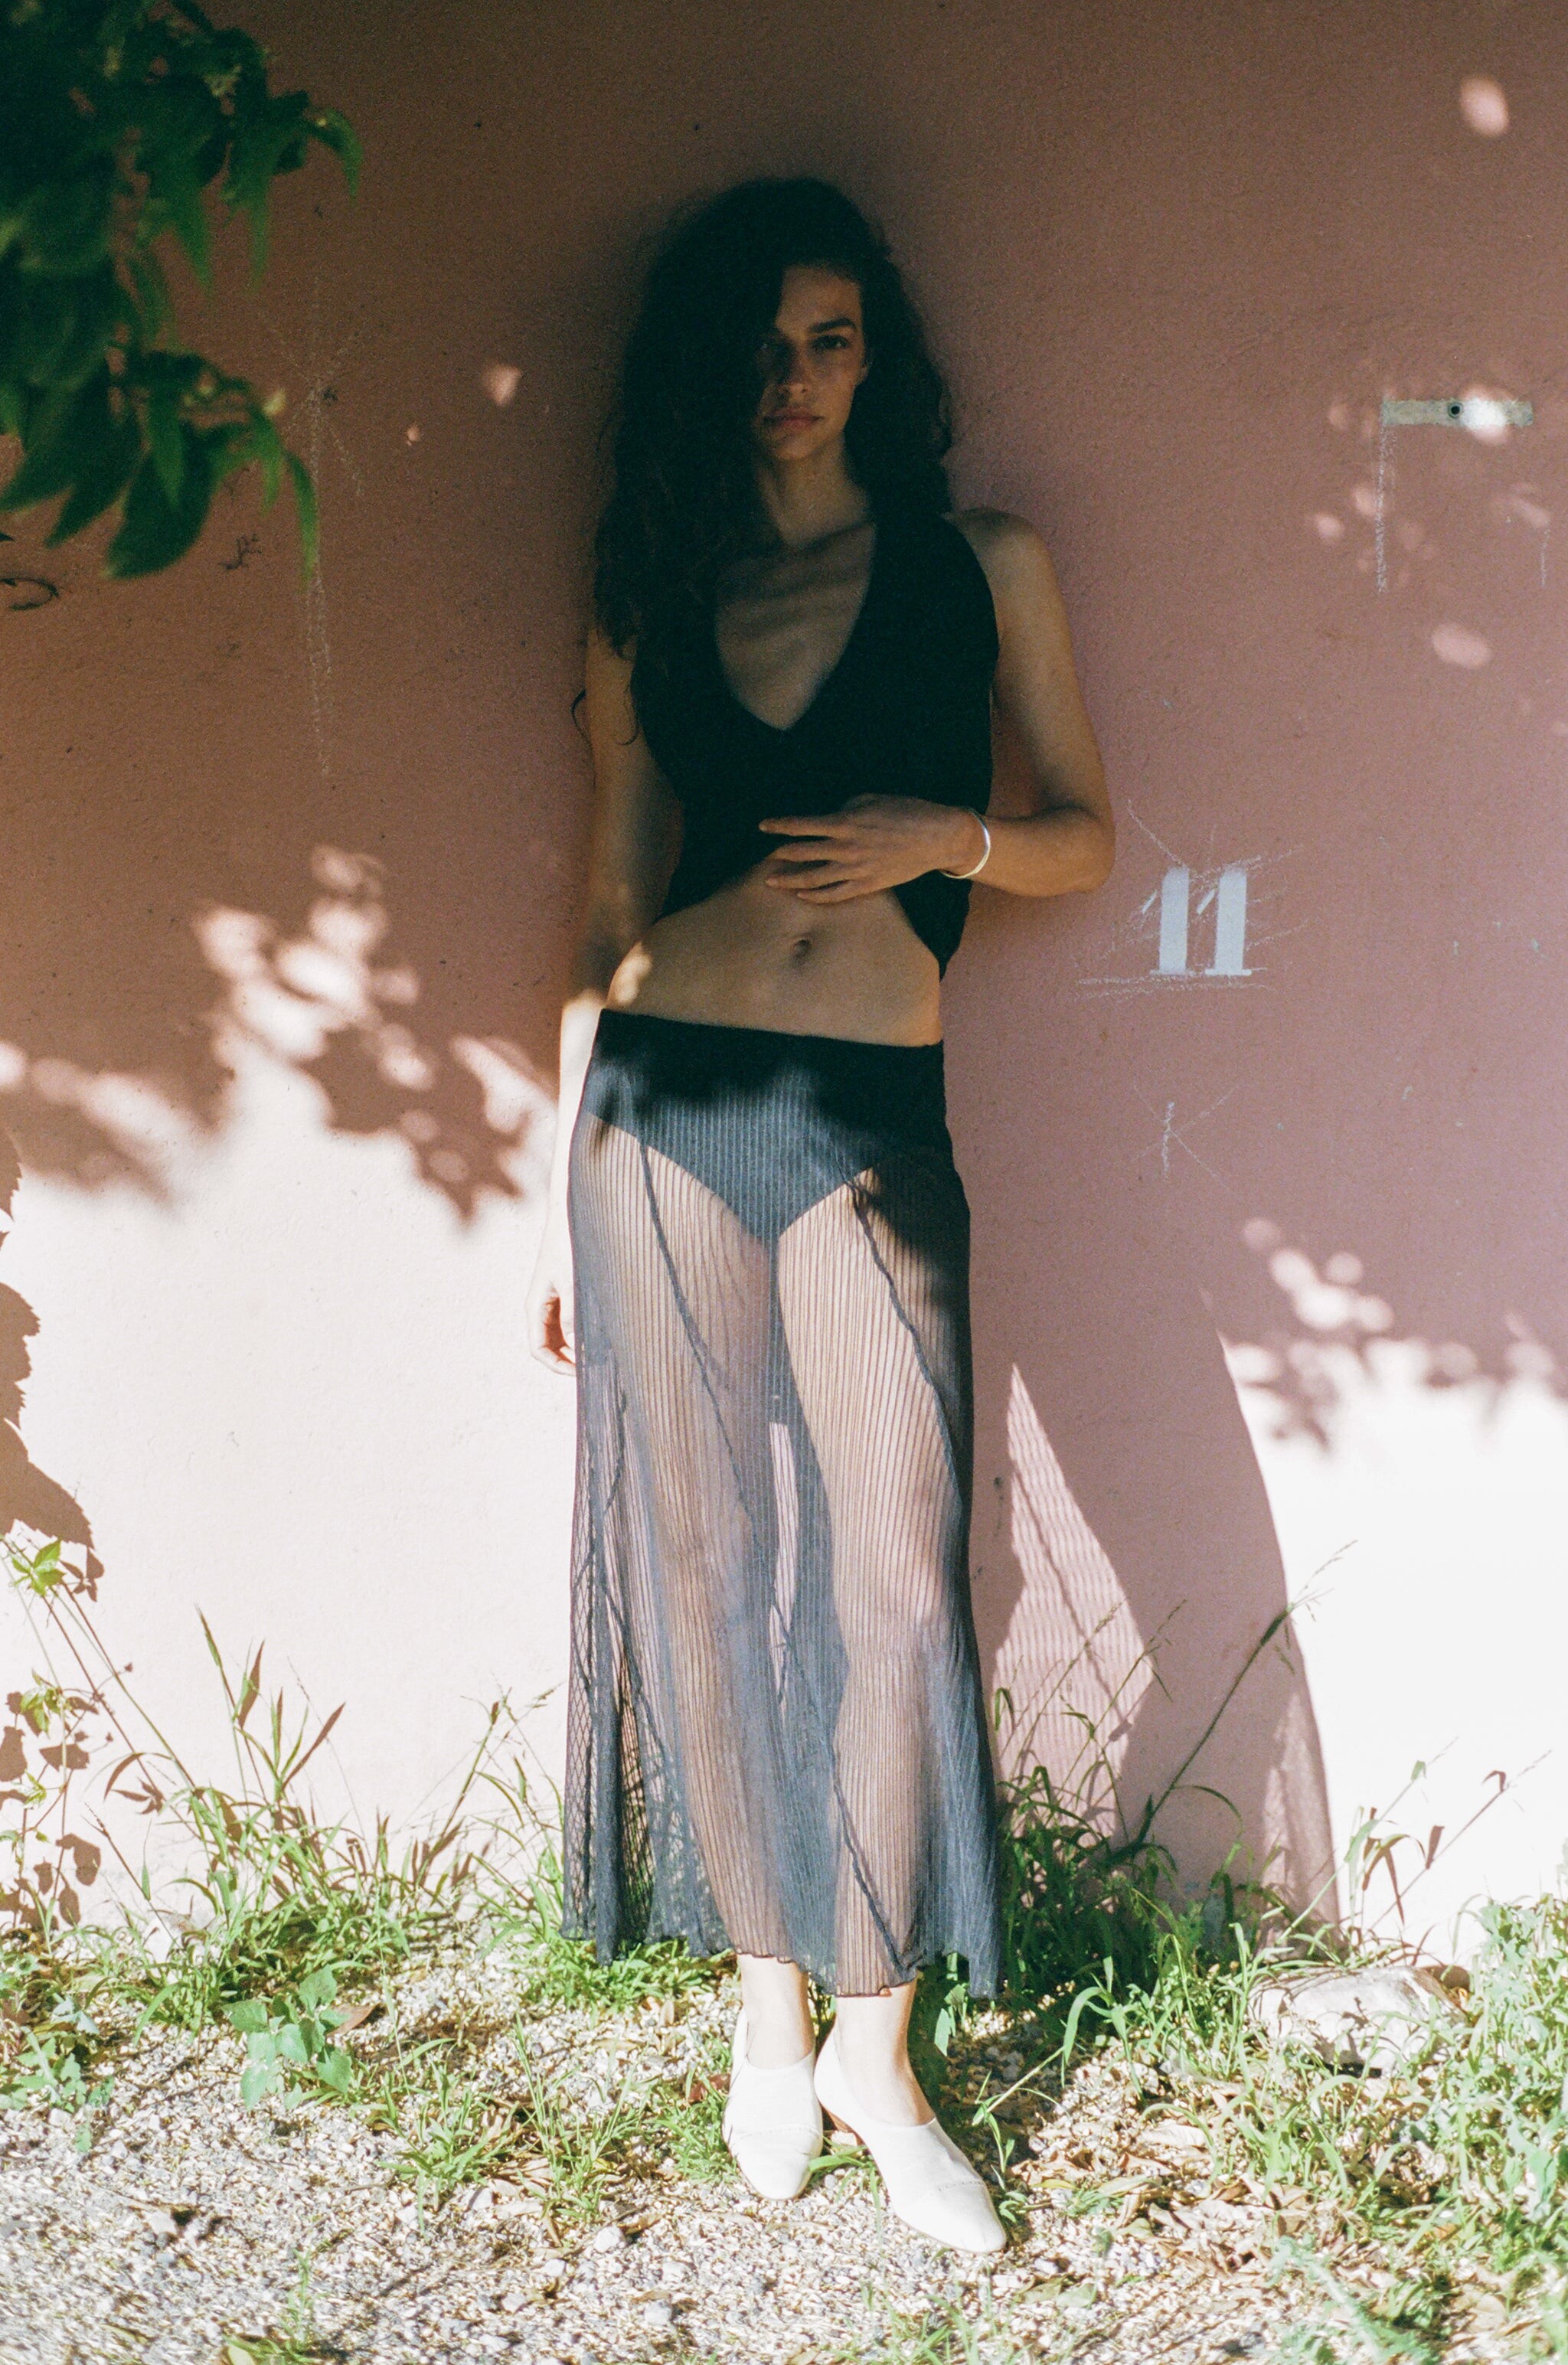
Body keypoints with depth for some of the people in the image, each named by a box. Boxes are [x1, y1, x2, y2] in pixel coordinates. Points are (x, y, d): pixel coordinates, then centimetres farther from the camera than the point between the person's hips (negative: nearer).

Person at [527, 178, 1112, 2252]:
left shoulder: (984, 566, 10)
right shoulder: (649, 609, 13)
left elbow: (1088, 835, 12)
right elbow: (615, 903, 13)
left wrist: (941, 836, -10)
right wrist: (563, 1184, 10)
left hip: (877, 1124, -1)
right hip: (665, 1106, 1)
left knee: (899, 1574, -5)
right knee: (708, 1563, 4)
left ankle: (877, 2042, 13)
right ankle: (769, 2016, 22)